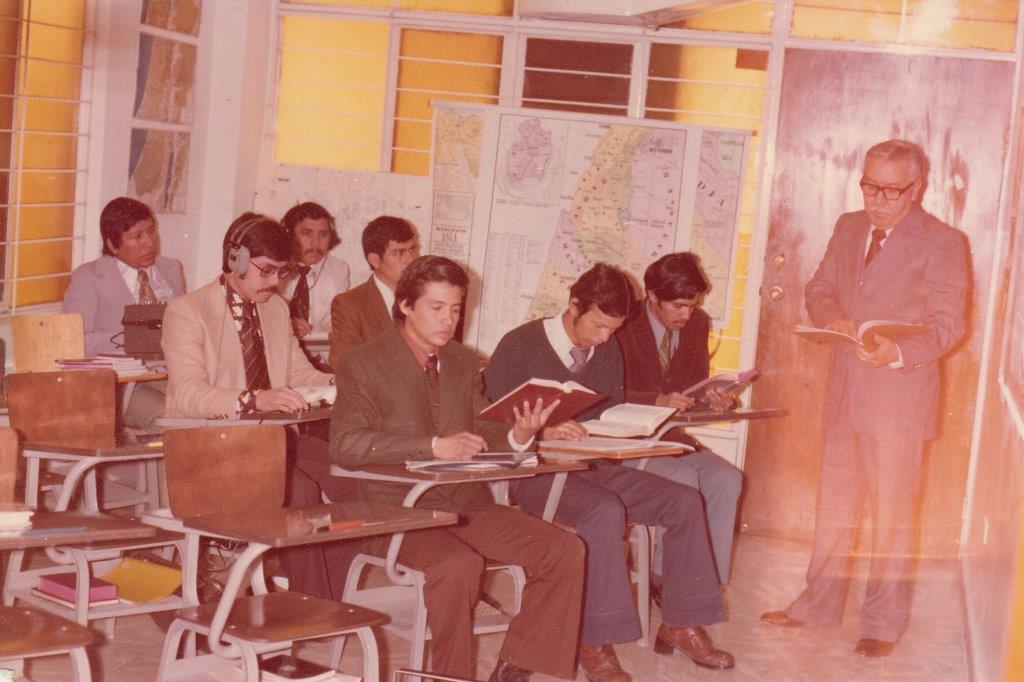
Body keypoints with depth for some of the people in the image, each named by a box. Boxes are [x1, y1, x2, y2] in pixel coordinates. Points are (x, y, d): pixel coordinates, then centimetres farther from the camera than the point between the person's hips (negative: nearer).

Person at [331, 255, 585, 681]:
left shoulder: (464, 363, 16)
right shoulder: (362, 364, -3)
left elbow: (480, 436, 14)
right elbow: (346, 444, -15)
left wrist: (518, 436, -11)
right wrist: (433, 447, -24)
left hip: (468, 504, 6)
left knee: (566, 551, -12)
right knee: (459, 564, -35)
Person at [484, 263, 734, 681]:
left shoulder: (608, 350, 14)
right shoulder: (519, 346, -7)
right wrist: (542, 431, -28)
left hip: (593, 467, 7)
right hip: (536, 472, -7)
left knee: (685, 502, -10)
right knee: (605, 510, -36)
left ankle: (679, 624, -1)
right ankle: (595, 642, -29)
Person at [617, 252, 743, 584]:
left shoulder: (698, 324, 8)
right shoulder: (625, 324, -11)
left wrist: (712, 400, -7)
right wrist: (657, 402, -28)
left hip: (674, 437, 6)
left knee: (727, 479, -18)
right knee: (683, 477, -30)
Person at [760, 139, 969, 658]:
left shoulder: (943, 243, -9)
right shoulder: (848, 227, 10)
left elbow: (948, 323, -12)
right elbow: (818, 289, 14)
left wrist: (900, 353, -29)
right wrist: (831, 316, -9)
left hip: (900, 393, -6)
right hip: (844, 389, 6)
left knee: (893, 510, 2)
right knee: (835, 501, 16)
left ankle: (884, 623, 13)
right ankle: (819, 604, 29)